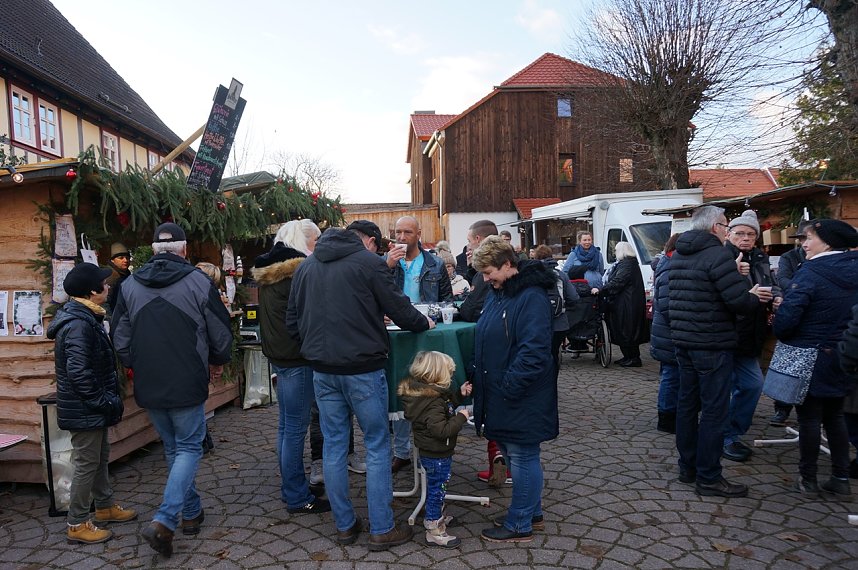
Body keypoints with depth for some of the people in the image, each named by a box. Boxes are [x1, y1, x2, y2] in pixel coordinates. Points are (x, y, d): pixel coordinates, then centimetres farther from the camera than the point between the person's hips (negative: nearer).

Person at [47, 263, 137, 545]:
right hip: (84, 410, -10)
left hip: (92, 407, 10)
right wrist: (105, 403, -20)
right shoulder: (78, 324, -23)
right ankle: (77, 524, 15)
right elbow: (79, 373, -28)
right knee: (87, 463, 2)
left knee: (100, 457, 21)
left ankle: (105, 506, 36)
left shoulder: (85, 317, 10)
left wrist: (109, 400, 16)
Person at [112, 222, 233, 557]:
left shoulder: (129, 286, 2)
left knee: (173, 448, 18)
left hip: (148, 387, 4)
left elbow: (121, 340, 7)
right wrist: (217, 361, 16)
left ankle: (191, 513, 28)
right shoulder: (199, 282, -9)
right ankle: (164, 521, -6)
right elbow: (221, 333, -4)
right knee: (188, 448, 7)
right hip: (187, 385, -4)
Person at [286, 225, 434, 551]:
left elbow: (292, 322, 11)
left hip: (322, 371, 5)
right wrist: (424, 323, 13)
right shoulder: (369, 262, -7)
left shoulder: (305, 267, 10)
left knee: (334, 446, 13)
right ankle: (381, 530, 13)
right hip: (363, 369, -5)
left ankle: (344, 526, 24)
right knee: (377, 447, 6)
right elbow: (398, 309, -6)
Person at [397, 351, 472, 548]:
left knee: (436, 488, 26)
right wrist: (461, 418, -26)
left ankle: (435, 516, 45)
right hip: (437, 456, -10)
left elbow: (446, 404, 15)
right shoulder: (433, 404, -30)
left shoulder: (424, 393, 0)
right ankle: (434, 531, 17)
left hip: (432, 453, 10)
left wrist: (459, 394, 5)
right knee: (437, 489, 4)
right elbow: (442, 430, -35)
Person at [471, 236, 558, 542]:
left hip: (521, 398, -9)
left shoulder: (532, 297, -18)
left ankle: (519, 525, 20)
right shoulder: (496, 293, 10)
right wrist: (475, 377, 10)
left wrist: (507, 387, -22)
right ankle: (532, 513, 36)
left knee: (522, 458, 5)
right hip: (499, 394, 9)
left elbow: (533, 351, -25)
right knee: (514, 455, 19)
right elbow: (484, 340, 18)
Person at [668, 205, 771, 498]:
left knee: (687, 404, 14)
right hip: (712, 345, -8)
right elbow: (739, 301, -21)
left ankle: (687, 468, 25)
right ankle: (708, 477, 7)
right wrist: (755, 297, 3)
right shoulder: (717, 255, -15)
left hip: (683, 340, 9)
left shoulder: (677, 256, 11)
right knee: (714, 410, 0)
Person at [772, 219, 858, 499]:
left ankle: (808, 480, 16)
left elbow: (787, 317, -23)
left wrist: (780, 334, -2)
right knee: (835, 415, 18)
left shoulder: (810, 273, -19)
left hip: (810, 358, -7)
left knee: (809, 417, 5)